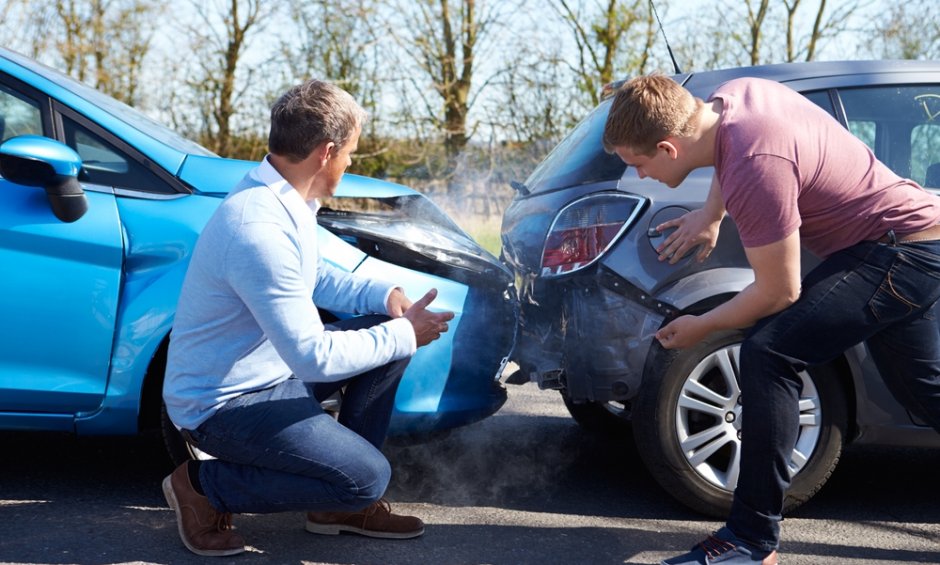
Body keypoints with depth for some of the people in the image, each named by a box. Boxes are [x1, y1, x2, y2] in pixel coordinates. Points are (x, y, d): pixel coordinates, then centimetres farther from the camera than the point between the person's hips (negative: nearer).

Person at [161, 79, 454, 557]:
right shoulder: (260, 228, -30)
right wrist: (404, 335, -17)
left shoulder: (281, 198, 1)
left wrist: (383, 295, 0)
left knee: (388, 331, 6)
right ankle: (204, 486, -2)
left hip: (272, 369, 10)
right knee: (367, 477, -17)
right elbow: (314, 357, -29)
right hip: (222, 404, -10)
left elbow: (314, 277, 18)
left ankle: (341, 503, 13)